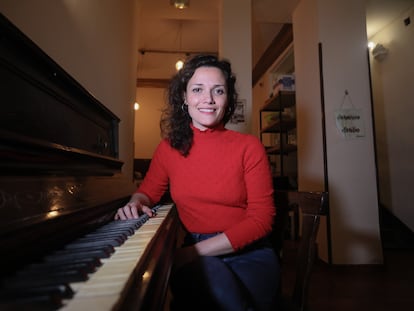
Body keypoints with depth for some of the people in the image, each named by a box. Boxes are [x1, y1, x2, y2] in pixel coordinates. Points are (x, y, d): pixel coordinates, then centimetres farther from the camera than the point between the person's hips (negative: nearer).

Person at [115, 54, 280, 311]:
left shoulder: (249, 146, -4)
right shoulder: (169, 147, 4)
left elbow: (261, 219, -9)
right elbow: (149, 191, 19)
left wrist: (195, 250, -17)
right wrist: (136, 203, -7)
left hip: (249, 254, 0)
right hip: (195, 258, 1)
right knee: (213, 277, -35)